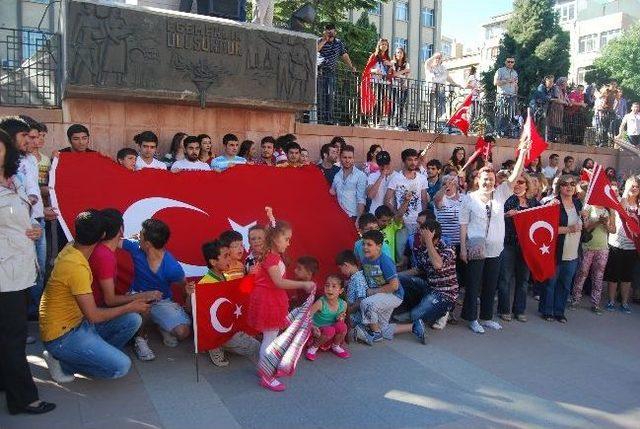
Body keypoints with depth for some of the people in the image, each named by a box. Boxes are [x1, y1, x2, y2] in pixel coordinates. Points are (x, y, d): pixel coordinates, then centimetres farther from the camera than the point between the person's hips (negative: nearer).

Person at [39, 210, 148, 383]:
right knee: (121, 367, -17)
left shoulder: (71, 249, -1)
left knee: (133, 320, -2)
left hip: (78, 321, 9)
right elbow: (94, 316, -23)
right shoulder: (76, 266, -28)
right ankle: (63, 362, -1)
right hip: (62, 336, -9)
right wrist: (130, 307, -11)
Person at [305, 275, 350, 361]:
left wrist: (341, 318, -14)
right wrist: (313, 327, -39)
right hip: (319, 332, -4)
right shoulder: (321, 303, -21)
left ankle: (335, 347, 4)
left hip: (334, 334, 4)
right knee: (329, 330, -34)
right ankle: (313, 347, -7)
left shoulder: (343, 304, -7)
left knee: (342, 326, -25)